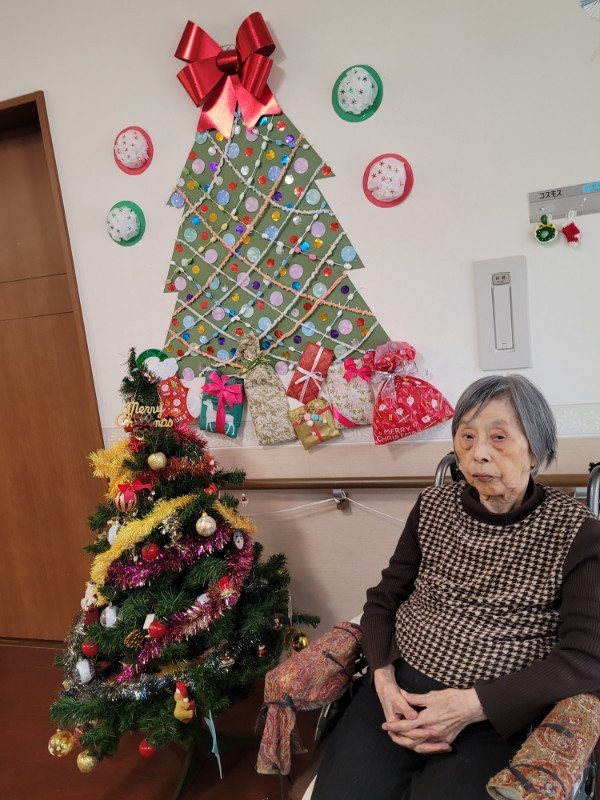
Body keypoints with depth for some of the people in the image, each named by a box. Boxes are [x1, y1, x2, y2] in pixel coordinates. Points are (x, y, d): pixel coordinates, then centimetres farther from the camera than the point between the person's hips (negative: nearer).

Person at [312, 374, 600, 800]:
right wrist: (385, 680, -8)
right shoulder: (433, 506, 4)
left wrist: (472, 706, -17)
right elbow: (384, 599, 9)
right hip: (399, 691, 3)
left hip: (497, 714, -2)